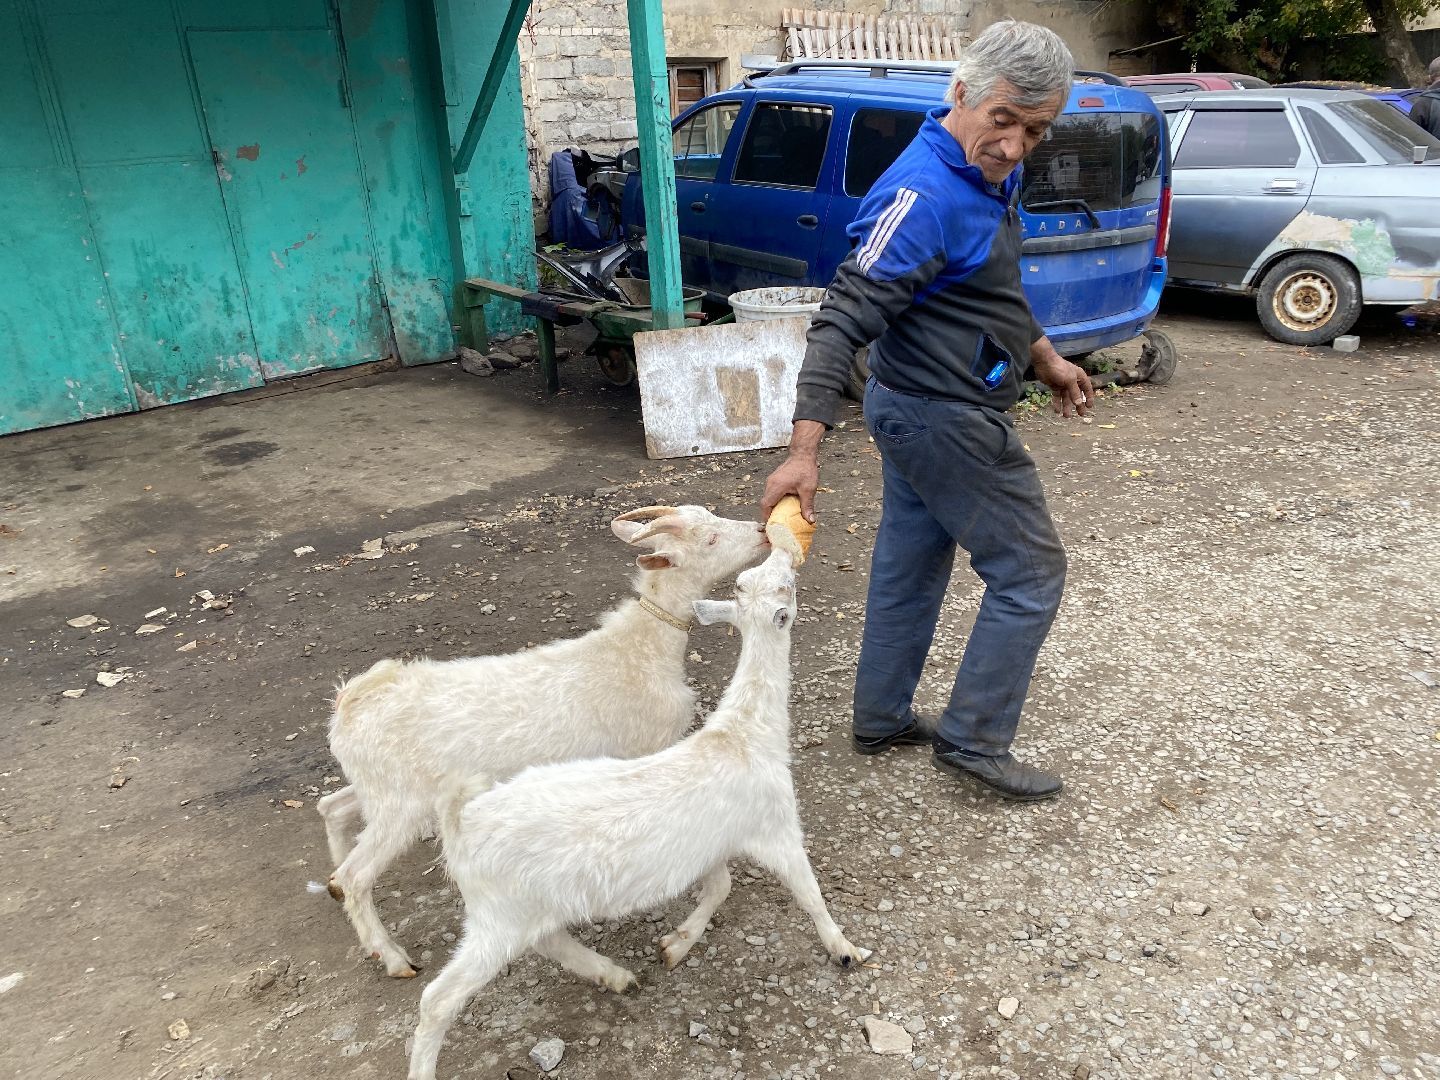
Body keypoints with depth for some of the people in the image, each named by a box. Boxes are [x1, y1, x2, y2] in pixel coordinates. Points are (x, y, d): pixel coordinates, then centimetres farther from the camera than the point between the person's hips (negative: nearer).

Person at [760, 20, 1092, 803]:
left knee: (910, 567, 17)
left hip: (916, 410, 10)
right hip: (947, 421, -10)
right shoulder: (925, 194, -25)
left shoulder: (988, 174, 6)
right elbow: (843, 321, -30)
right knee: (1030, 574, 1)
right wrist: (804, 450, -36)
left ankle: (882, 721, 31)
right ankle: (975, 743, 12)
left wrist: (1046, 358, 28)